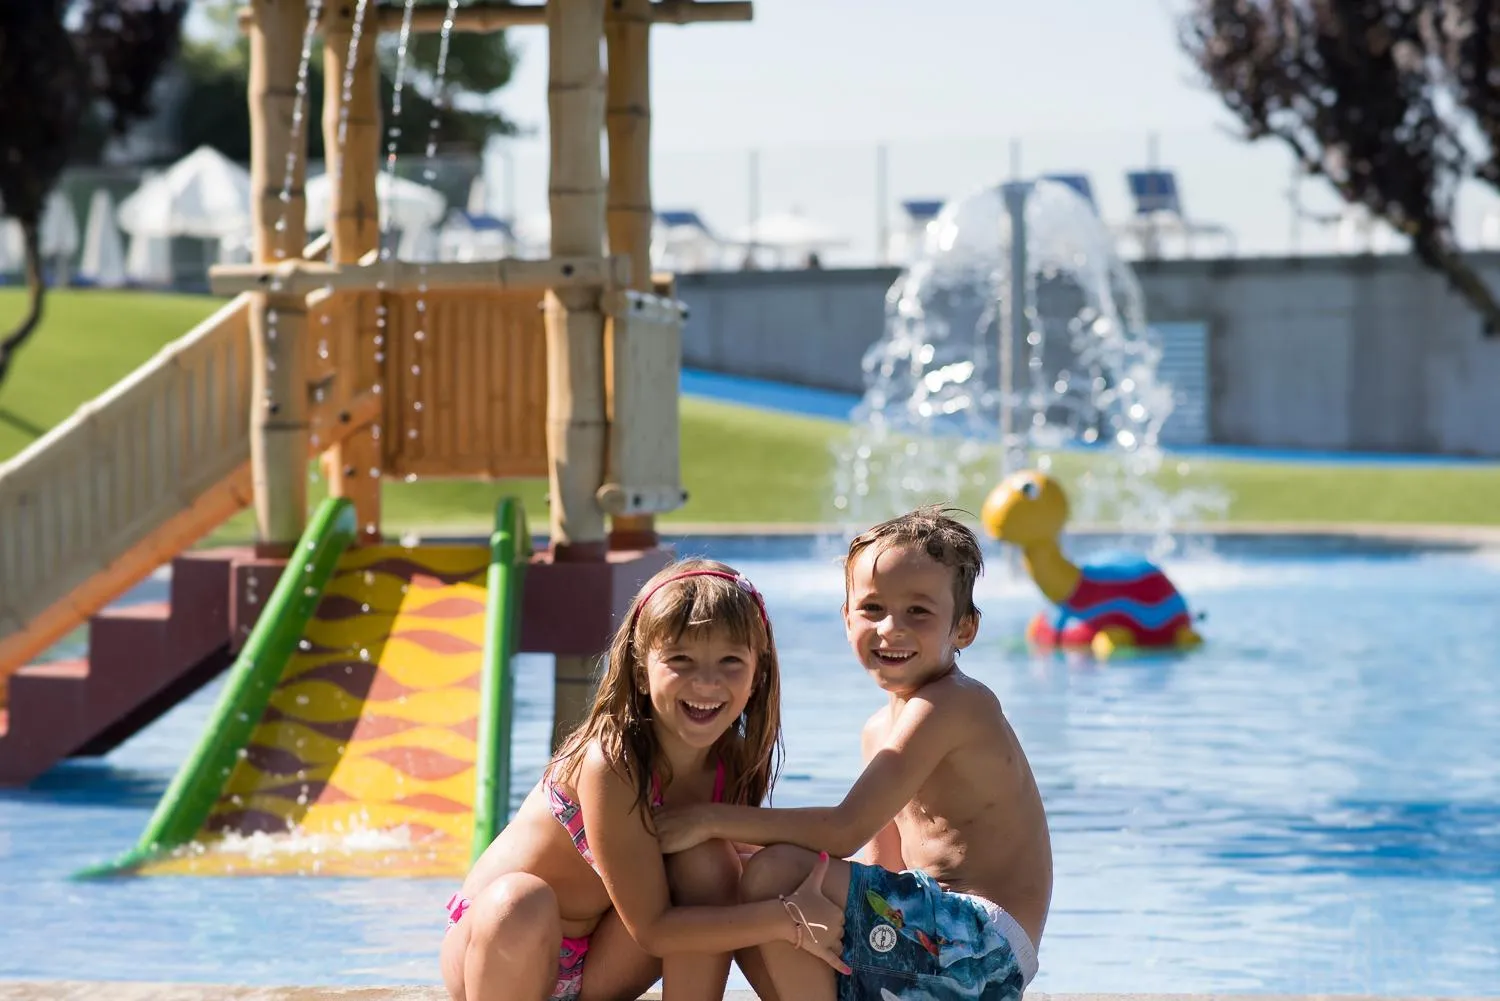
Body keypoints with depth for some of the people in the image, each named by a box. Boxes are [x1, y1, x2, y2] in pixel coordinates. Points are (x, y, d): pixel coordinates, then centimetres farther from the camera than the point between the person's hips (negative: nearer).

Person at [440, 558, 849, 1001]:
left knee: (706, 864, -15)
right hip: (501, 950, -6)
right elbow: (652, 927, -26)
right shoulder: (611, 763, -28)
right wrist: (789, 919, -28)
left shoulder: (732, 766, -8)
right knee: (521, 903, -38)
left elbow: (735, 907, -2)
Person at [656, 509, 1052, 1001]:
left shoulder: (951, 704, -15)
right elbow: (881, 867, 16)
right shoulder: (879, 731, 16)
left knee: (776, 873, -22)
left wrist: (714, 818, -16)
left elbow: (847, 830, -21)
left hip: (984, 946, -10)